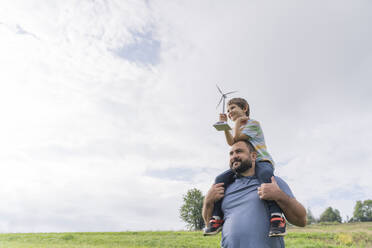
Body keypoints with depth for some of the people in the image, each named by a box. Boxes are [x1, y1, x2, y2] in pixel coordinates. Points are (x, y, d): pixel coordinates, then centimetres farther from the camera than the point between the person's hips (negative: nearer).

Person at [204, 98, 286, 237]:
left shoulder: (253, 123, 2)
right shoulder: (239, 129, 26)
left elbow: (237, 138, -10)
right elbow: (231, 142, 6)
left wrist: (238, 121, 5)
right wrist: (224, 125, -1)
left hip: (261, 160, -6)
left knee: (265, 174, -42)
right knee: (220, 179, -14)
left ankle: (276, 216, -44)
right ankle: (217, 218, -10)